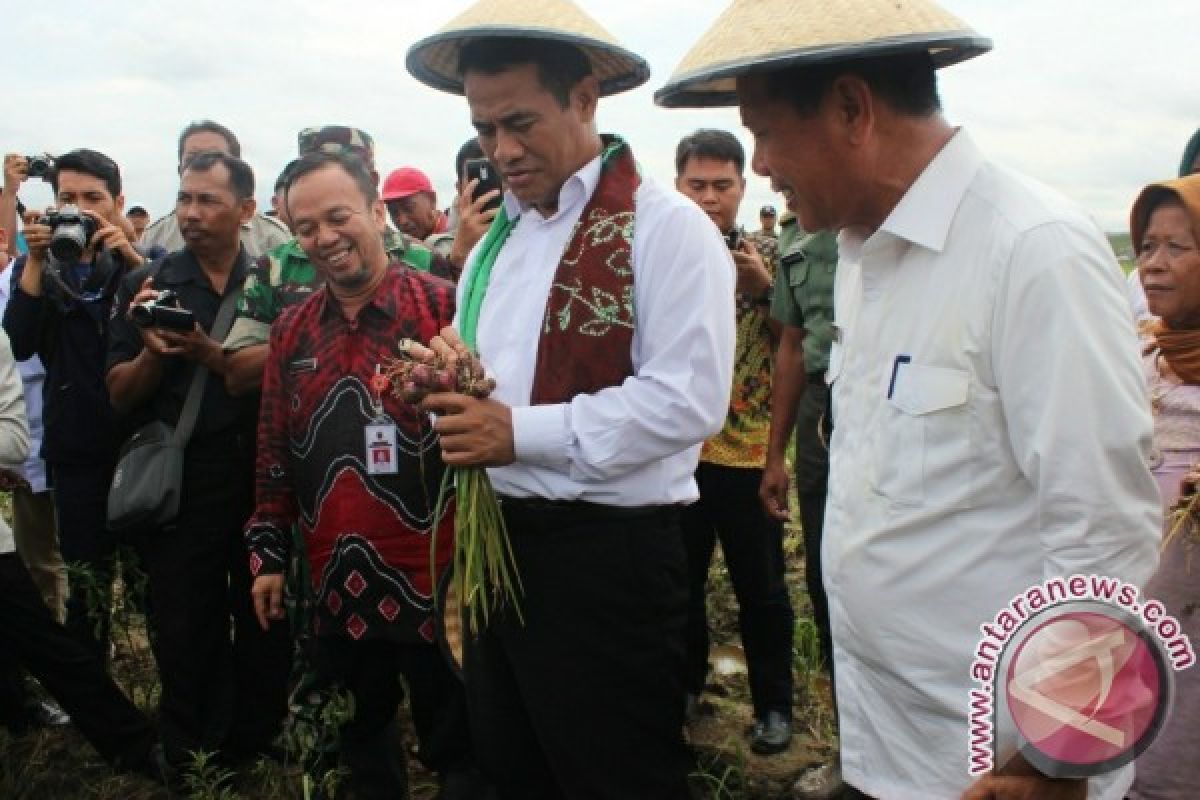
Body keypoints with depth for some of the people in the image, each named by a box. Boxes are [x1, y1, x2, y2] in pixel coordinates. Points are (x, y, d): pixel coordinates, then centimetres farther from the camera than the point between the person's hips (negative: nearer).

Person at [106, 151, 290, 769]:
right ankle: (190, 758, 27)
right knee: (185, 632, 9)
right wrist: (152, 352, -17)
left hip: (264, 479, 0)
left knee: (265, 625, 9)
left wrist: (209, 354, -19)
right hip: (179, 483, 1)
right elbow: (121, 396, 3)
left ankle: (256, 745, 29)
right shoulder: (147, 285, 4)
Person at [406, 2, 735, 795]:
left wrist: (519, 432, -22)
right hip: (497, 542, 8)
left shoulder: (666, 226, -12)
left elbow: (689, 400, -22)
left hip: (608, 557, -8)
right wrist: (450, 376, -2)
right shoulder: (498, 239, 14)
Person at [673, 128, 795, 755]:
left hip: (749, 450, -1)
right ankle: (686, 682, 36)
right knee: (681, 579, 16)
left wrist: (764, 289, -18)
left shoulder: (764, 257, 0)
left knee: (760, 586, 9)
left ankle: (774, 703, 26)